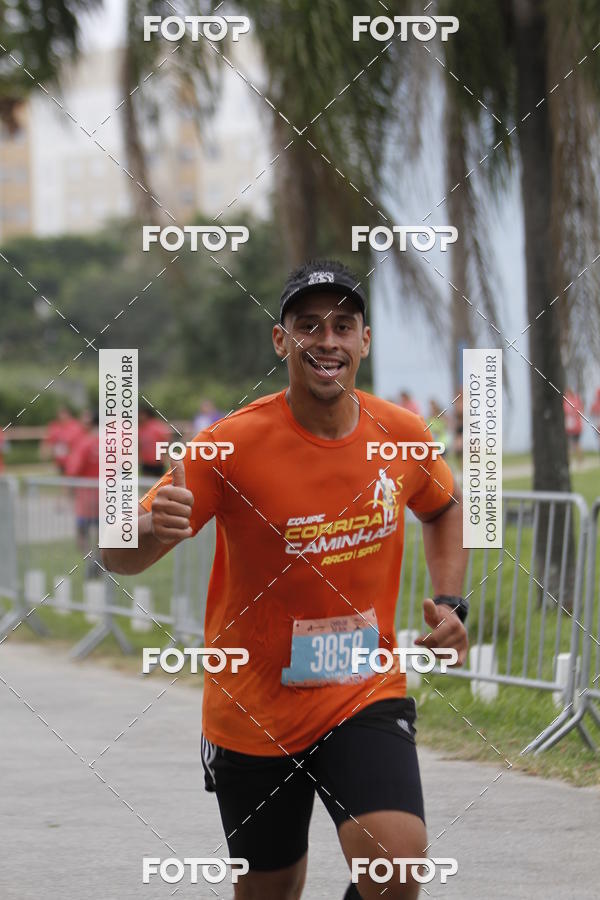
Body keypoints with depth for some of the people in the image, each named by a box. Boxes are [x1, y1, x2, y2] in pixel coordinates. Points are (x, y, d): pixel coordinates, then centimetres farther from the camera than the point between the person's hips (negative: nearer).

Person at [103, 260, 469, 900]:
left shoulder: (402, 435, -4)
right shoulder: (235, 444, -15)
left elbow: (443, 509, 20)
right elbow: (119, 556, -17)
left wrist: (449, 603, 5)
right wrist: (155, 528, -40)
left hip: (366, 698, 1)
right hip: (253, 716, -1)